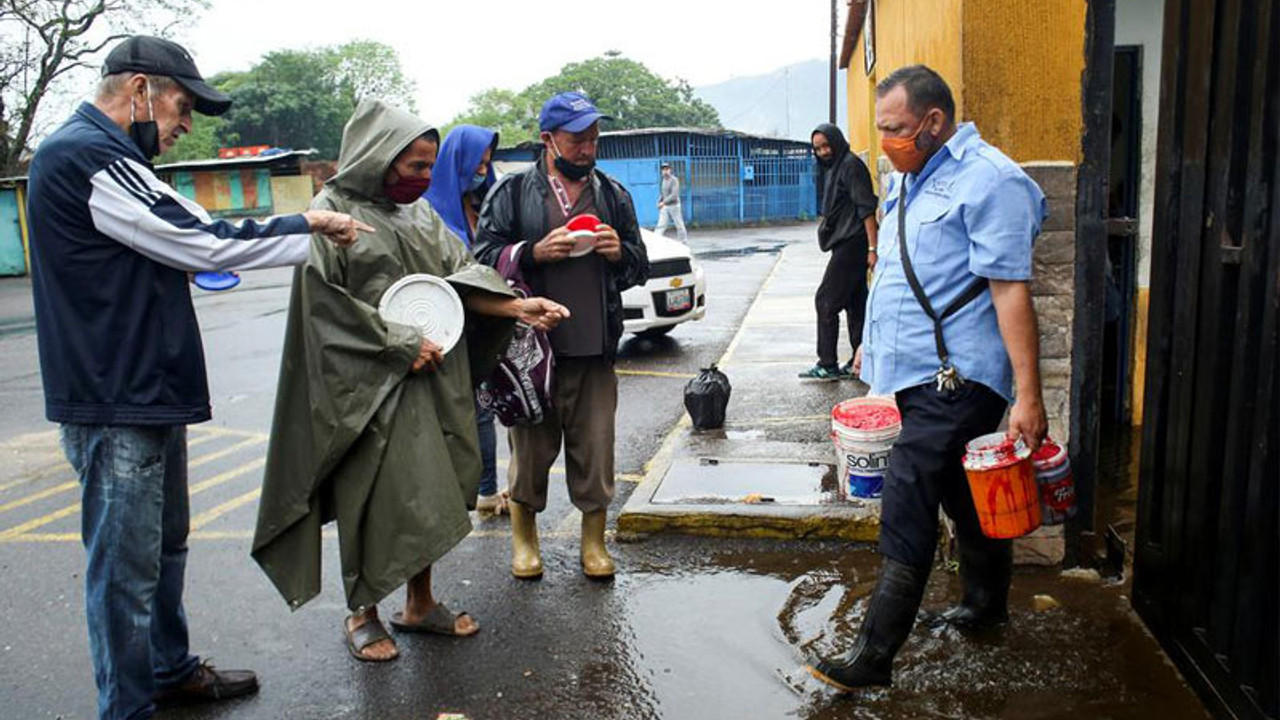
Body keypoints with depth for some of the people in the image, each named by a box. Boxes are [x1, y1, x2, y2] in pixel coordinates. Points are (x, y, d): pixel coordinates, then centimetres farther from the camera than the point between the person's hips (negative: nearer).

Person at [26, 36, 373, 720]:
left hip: (148, 392, 11)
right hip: (116, 403, -11)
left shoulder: (102, 156, 17)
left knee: (164, 544, 22)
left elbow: (184, 241, 18)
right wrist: (312, 230, -8)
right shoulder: (86, 156, -17)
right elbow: (202, 244, -18)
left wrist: (302, 225, 10)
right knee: (126, 565, 1)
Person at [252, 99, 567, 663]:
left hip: (433, 379, 7)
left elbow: (459, 276, 7)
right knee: (375, 497, 1)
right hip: (371, 385, -6)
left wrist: (517, 307, -9)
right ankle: (361, 613, 20)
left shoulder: (419, 213, 13)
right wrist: (399, 344, -15)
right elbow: (324, 304, -13)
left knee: (429, 491, 11)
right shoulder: (333, 211, -7)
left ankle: (420, 604, 27)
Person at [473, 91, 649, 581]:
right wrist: (535, 252, -14)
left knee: (595, 447, 6)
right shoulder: (513, 192, 3)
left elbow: (640, 267, 20)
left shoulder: (613, 195, 14)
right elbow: (485, 257, 1)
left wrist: (619, 252, -3)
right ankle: (523, 538, 27)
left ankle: (593, 540, 22)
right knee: (531, 446, 8)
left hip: (595, 348, 3)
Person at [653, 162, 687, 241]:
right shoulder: (664, 180, 11)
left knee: (679, 224, 4)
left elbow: (674, 195, -21)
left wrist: (664, 202, -25)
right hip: (664, 207, 6)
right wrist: (659, 201, 3)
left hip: (674, 205, -6)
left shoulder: (674, 180, -12)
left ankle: (684, 240, 16)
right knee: (661, 224, -3)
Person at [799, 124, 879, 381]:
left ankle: (827, 364, -4)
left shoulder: (851, 165, -11)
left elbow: (866, 208, -18)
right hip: (846, 244, 10)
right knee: (855, 302, 11)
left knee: (826, 301, -7)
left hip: (852, 244, -10)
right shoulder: (834, 168, 19)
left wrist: (872, 247, -23)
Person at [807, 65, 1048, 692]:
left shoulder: (989, 181, -14)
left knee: (907, 509, -11)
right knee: (962, 494, 21)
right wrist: (875, 339, 28)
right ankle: (986, 603, 38)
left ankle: (874, 655, -5)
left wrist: (1027, 394, -23)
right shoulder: (907, 178, 15)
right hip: (919, 371, 9)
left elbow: (1011, 289, -20)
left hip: (955, 377, -9)